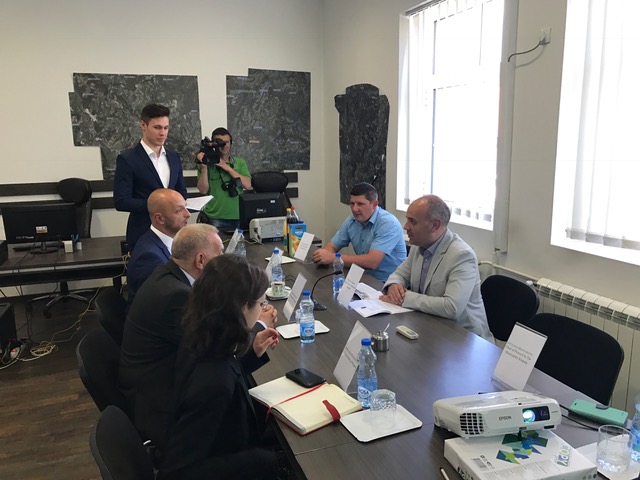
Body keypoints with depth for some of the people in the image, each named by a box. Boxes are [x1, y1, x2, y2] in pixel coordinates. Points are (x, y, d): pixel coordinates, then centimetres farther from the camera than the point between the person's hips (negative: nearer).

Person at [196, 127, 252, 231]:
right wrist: (204, 167, -13)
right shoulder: (207, 163, 4)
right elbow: (203, 190, -4)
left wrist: (228, 168, -9)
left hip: (238, 216, 2)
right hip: (214, 218, -2)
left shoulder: (240, 163, 10)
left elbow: (248, 185, -5)